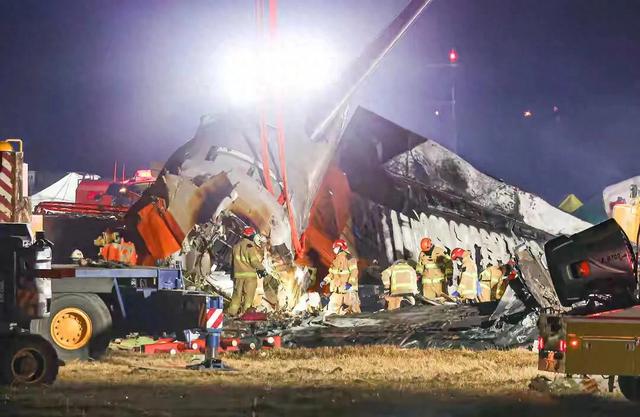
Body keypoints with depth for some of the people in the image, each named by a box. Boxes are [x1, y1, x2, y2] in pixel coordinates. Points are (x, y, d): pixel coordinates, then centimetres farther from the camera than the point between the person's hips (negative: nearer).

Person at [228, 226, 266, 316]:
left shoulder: (236, 246, 13)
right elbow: (254, 260, -16)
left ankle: (232, 311, 11)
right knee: (249, 293, -2)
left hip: (238, 274, 7)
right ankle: (245, 311, -5)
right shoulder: (249, 245, -10)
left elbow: (233, 261, 17)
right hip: (249, 273, -6)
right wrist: (261, 269, -5)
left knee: (237, 292, 11)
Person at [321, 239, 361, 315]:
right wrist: (325, 281, 11)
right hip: (337, 290, 8)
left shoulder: (348, 258, -10)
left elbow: (354, 272, -18)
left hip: (348, 290, -8)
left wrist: (350, 282, -28)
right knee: (331, 312, 5)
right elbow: (332, 273, 24)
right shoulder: (336, 260, 16)